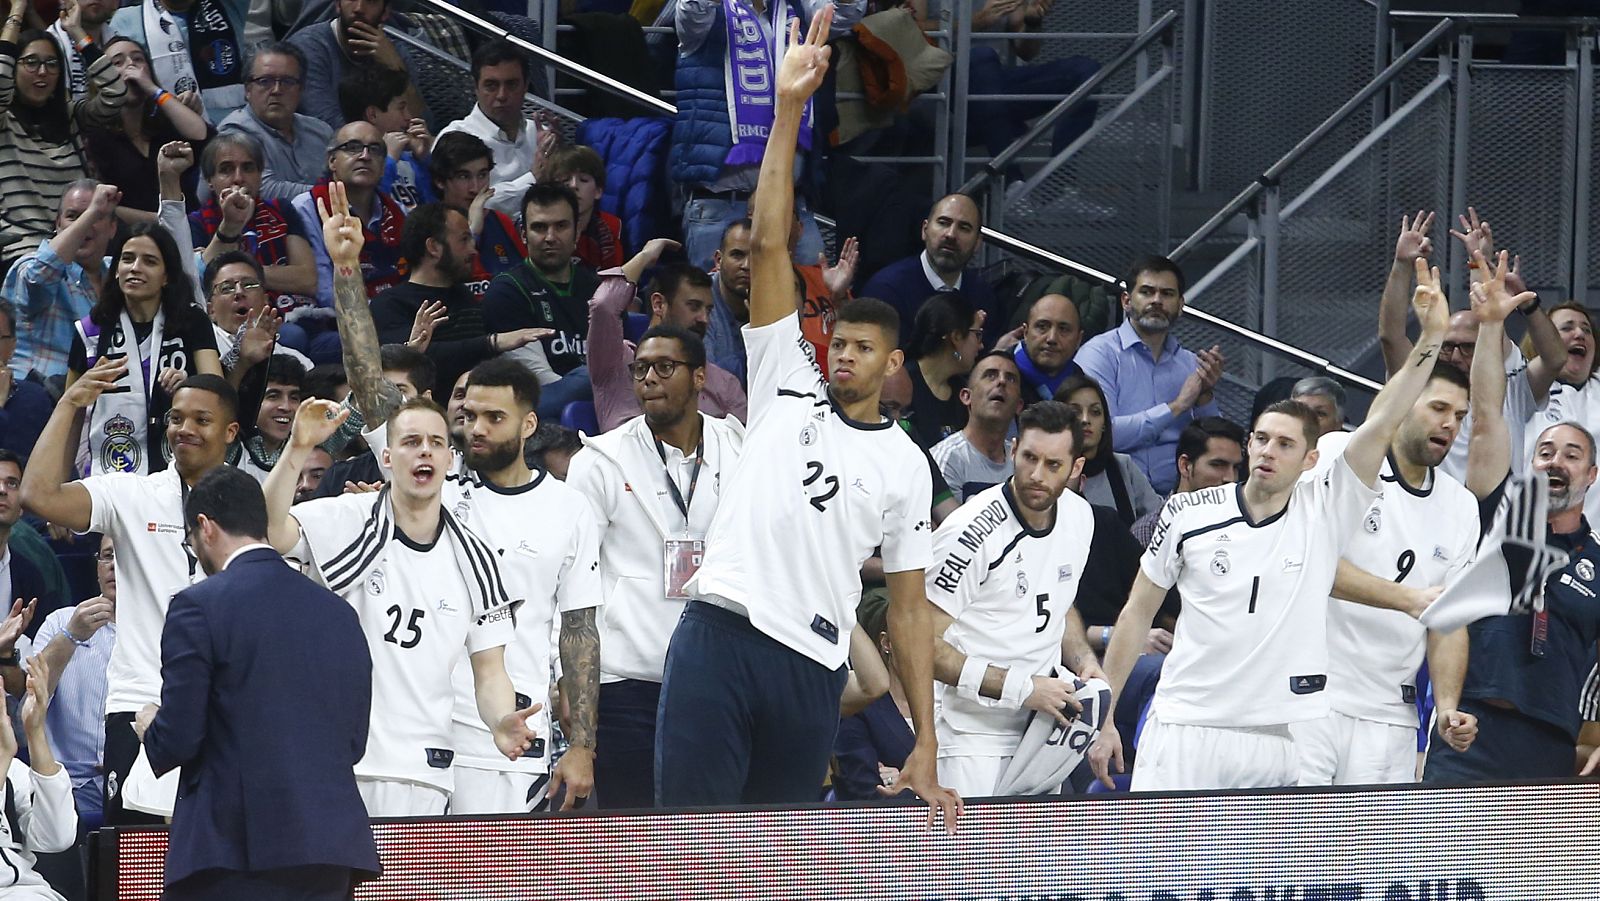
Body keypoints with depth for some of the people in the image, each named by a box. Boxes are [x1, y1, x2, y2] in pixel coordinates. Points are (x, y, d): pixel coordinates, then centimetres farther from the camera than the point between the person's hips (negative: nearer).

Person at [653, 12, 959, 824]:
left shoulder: (903, 464, 14)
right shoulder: (787, 387, 12)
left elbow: (909, 609, 14)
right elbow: (768, 246, 5)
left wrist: (926, 745, 5)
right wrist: (788, 111, -3)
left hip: (812, 666, 2)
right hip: (719, 635, -2)